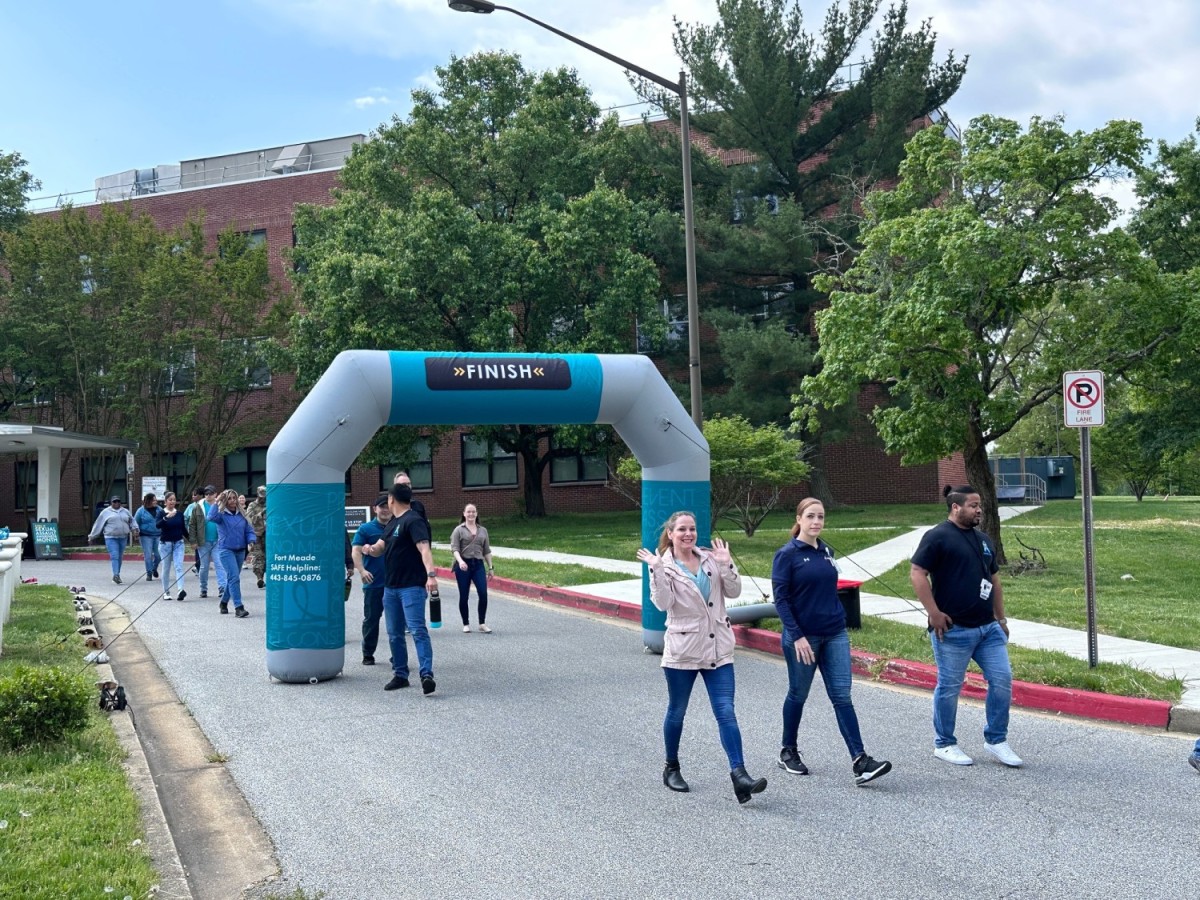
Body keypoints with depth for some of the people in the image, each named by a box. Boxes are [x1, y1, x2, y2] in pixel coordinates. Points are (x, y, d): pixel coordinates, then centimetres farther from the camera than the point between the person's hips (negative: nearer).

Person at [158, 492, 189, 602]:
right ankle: (166, 592, 16)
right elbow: (158, 525, -23)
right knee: (166, 568, 6)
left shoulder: (179, 513, 5)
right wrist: (166, 517, -39)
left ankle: (180, 590, -24)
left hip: (179, 543, 2)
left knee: (179, 566, -12)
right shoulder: (161, 513, -4)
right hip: (165, 543, -1)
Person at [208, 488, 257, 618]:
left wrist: (251, 540, -9)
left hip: (240, 551, 5)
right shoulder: (222, 514, -5)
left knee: (232, 578, 16)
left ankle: (224, 602, 36)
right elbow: (211, 517, -27)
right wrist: (216, 502, -26)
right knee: (234, 577, -16)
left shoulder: (241, 515, 8)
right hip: (226, 550, -5)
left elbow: (249, 530, 10)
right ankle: (238, 607, -18)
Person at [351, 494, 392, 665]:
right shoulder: (366, 529, 0)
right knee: (371, 619, 7)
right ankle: (368, 654, 18)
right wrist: (361, 570, -24)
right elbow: (356, 551, -9)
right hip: (374, 584, -2)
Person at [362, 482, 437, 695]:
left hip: (411, 586, -9)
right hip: (391, 587, 9)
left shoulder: (413, 521, -11)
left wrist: (431, 574, -37)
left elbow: (424, 548, -23)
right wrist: (370, 549, -1)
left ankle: (427, 675, -21)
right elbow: (380, 547, 25)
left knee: (417, 630, -16)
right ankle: (400, 674, 21)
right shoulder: (393, 523, 19)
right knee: (394, 634, 12)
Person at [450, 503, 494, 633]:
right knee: (464, 596, 3)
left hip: (478, 564, 2)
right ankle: (466, 624, 16)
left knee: (483, 594, -11)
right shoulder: (459, 530, 4)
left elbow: (487, 551, 17)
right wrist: (460, 561, -23)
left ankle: (482, 624, -1)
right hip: (463, 565, -2)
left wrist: (490, 567, 12)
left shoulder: (483, 530, 15)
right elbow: (454, 548, -6)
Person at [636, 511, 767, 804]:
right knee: (677, 712, 12)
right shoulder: (665, 566, -4)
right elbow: (663, 603, -18)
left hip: (718, 649, 3)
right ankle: (671, 768, 31)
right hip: (683, 650, -2)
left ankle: (739, 775, -12)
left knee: (726, 712, -6)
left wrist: (726, 565, -12)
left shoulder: (710, 559, 6)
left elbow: (734, 591, 1)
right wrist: (657, 571, -25)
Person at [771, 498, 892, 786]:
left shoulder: (826, 551, 9)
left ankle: (860, 762, -7)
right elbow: (780, 599, -11)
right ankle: (788, 752, 28)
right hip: (803, 637, -5)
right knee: (798, 695, 9)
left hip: (835, 635, 5)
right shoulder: (787, 554, -8)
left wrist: (840, 620, 17)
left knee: (842, 697, -2)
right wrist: (797, 636, -18)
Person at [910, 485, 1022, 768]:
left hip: (988, 628, 7)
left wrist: (1001, 618, 21)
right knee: (949, 687, 2)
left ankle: (996, 739, 17)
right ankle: (944, 744, 16)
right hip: (954, 629, -7)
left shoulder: (982, 539, 17)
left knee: (1002, 679, 3)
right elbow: (917, 573, -14)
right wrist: (934, 613, -17)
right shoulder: (938, 536, -8)